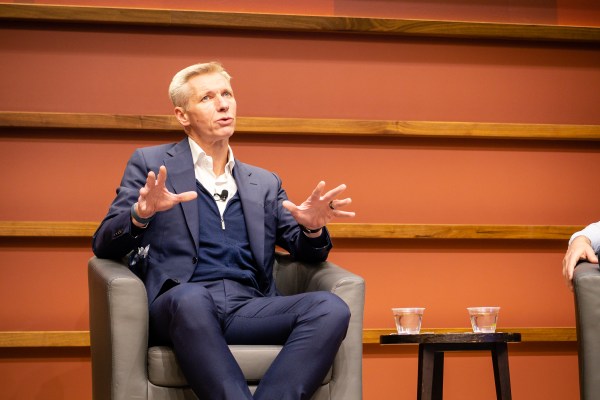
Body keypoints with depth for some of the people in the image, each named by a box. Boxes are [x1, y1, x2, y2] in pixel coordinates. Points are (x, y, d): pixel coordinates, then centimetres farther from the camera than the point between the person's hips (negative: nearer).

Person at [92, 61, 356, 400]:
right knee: (191, 297, -40)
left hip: (249, 307, 4)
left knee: (331, 308, -27)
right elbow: (104, 246, 8)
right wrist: (141, 214, -15)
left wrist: (312, 227, -4)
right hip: (180, 306, -3)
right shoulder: (150, 164, 15)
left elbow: (306, 253, 21)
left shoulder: (265, 183, 25)